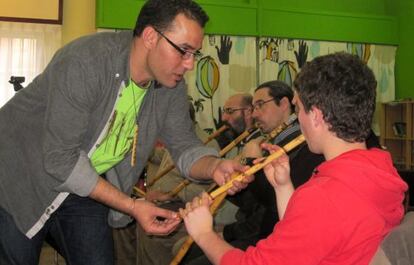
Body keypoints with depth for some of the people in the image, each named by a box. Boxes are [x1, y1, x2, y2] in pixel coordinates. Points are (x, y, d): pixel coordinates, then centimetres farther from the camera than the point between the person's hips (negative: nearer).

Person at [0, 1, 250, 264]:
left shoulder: (172, 85, -9)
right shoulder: (84, 62, -30)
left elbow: (185, 146, -5)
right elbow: (60, 159, -30)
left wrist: (215, 167, -28)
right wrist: (131, 206, -29)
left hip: (85, 188, 6)